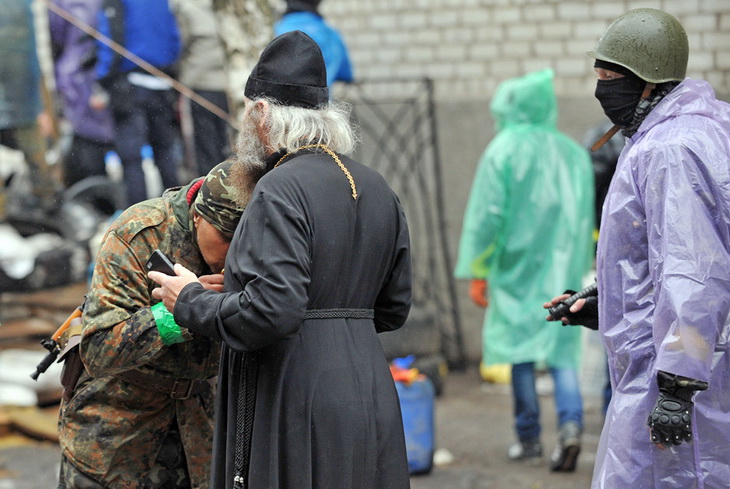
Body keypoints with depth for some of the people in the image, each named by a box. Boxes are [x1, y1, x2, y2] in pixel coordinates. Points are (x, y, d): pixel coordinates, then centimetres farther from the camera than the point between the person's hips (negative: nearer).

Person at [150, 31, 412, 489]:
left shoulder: (282, 190, -13)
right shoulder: (378, 189, 12)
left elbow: (272, 311, -21)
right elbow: (394, 309, 16)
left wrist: (190, 302, -7)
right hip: (369, 397, 8)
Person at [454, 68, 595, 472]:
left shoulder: (503, 151, -5)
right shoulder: (573, 153, 7)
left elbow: (486, 216, -7)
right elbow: (586, 215, 11)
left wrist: (477, 273, -3)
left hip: (518, 266, -3)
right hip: (563, 269, 3)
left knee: (521, 351, 6)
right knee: (561, 349, 5)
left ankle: (528, 438, 10)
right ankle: (571, 423, -16)